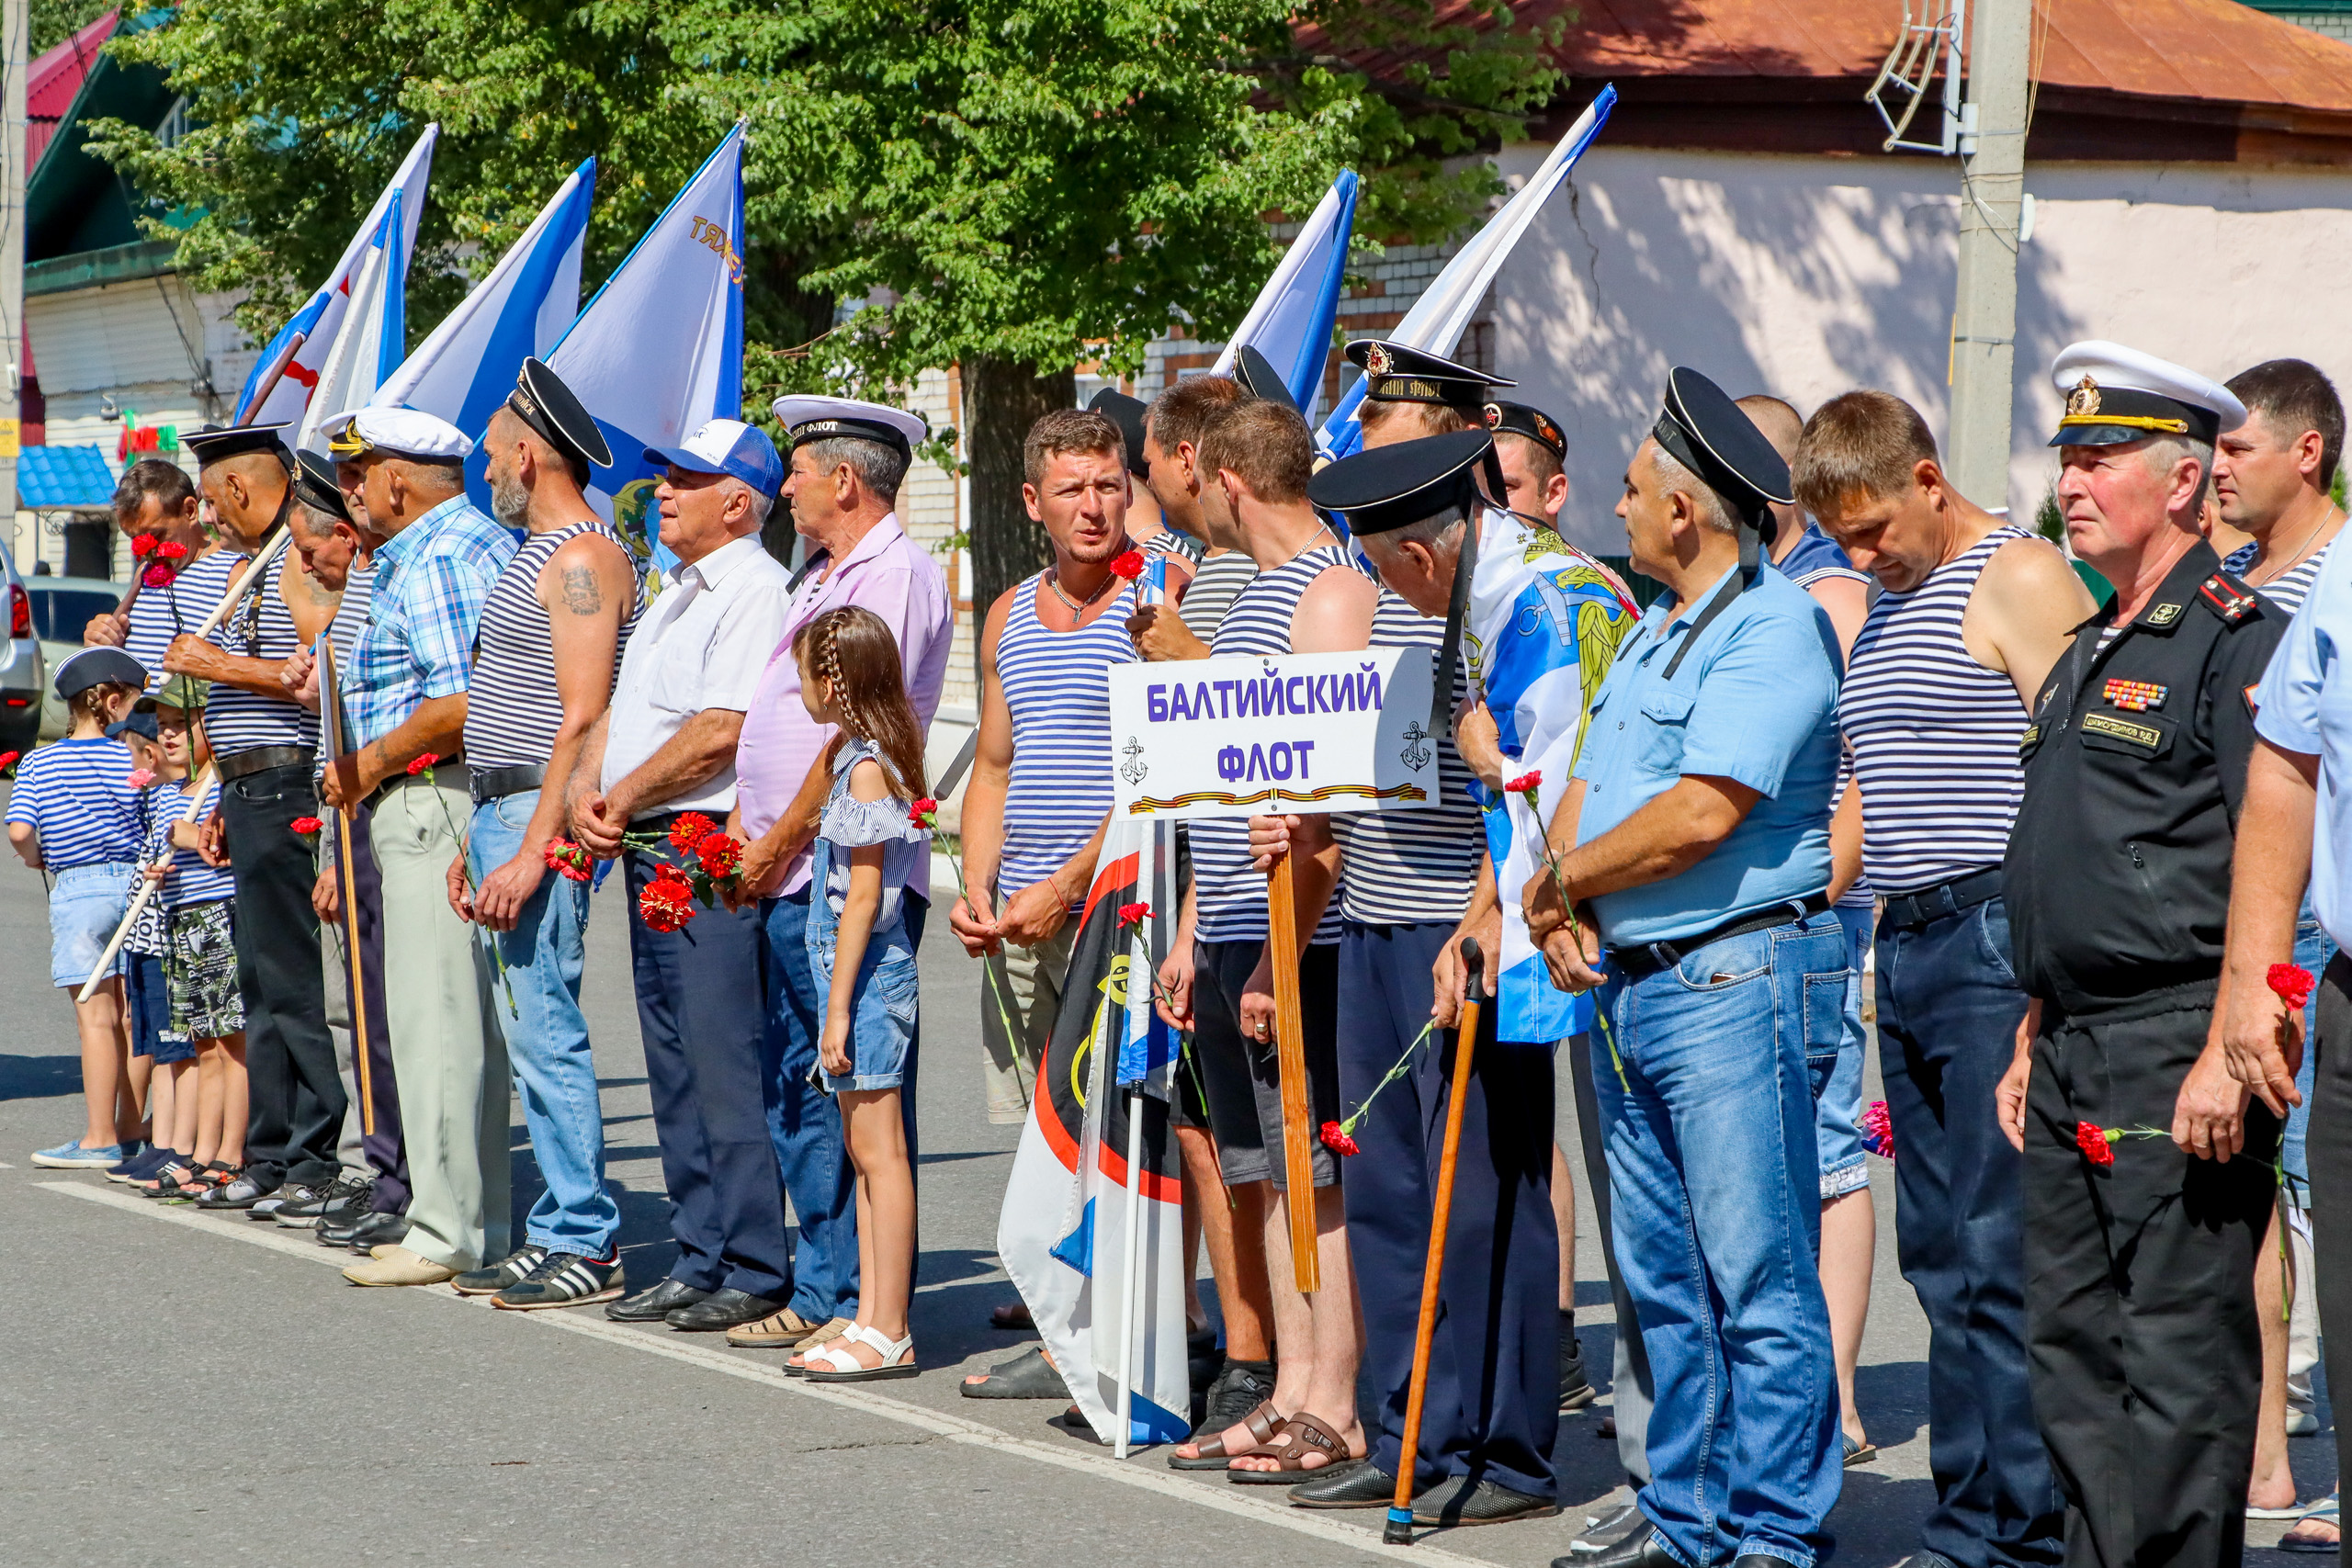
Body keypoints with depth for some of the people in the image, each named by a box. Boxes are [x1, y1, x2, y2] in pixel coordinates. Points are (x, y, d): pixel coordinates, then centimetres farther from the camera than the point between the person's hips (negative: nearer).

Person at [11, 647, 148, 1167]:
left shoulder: (38, 764, -1)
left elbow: (19, 832, -10)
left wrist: (37, 859, 9)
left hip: (77, 891, -2)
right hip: (136, 884, 2)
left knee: (95, 1016, -3)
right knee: (129, 1016, 11)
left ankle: (100, 1138, -4)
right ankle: (129, 1128, 18)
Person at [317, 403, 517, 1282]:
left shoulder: (433, 560, -14)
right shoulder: (484, 540, 20)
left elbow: (462, 703, -24)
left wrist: (367, 766, -12)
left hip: (431, 802, -11)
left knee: (435, 1018, -9)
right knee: (458, 1013, 13)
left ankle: (446, 1233, -8)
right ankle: (474, 1210, 17)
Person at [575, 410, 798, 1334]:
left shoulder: (755, 593, -12)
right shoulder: (679, 592, 20)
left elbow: (721, 732, -20)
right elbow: (619, 706, 20)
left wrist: (622, 798, -10)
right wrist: (586, 789, 1)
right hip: (647, 851, 10)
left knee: (727, 1066, -9)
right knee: (675, 1066, 11)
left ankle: (755, 1273, -6)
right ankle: (702, 1259, 17)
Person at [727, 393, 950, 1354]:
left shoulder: (895, 576, -12)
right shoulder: (823, 577, 20)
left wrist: (777, 845, -14)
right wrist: (742, 829, 12)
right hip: (789, 878, 10)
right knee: (799, 1088, 11)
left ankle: (867, 1305, -4)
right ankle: (820, 1293, 17)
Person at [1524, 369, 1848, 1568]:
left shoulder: (1774, 627, -12)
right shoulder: (1652, 634, 20)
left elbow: (1701, 814, -21)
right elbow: (1588, 787, 19)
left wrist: (1565, 878, -8)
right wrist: (1558, 907, -1)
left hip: (1736, 979, -10)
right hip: (1628, 981, 10)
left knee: (1760, 1283, -6)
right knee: (1663, 1280, 13)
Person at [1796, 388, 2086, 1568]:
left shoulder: (2021, 578, -7)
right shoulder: (1873, 607, 20)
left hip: (1999, 940, -9)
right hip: (1904, 945, 9)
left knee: (1999, 1252, -9)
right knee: (1939, 1252, 9)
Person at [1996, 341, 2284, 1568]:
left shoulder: (2236, 639, -10)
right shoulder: (2087, 653, 19)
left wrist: (2227, 1054, -23)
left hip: (2177, 1054, -9)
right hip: (2071, 1063, 9)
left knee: (2179, 1361, -6)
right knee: (2072, 1350, 11)